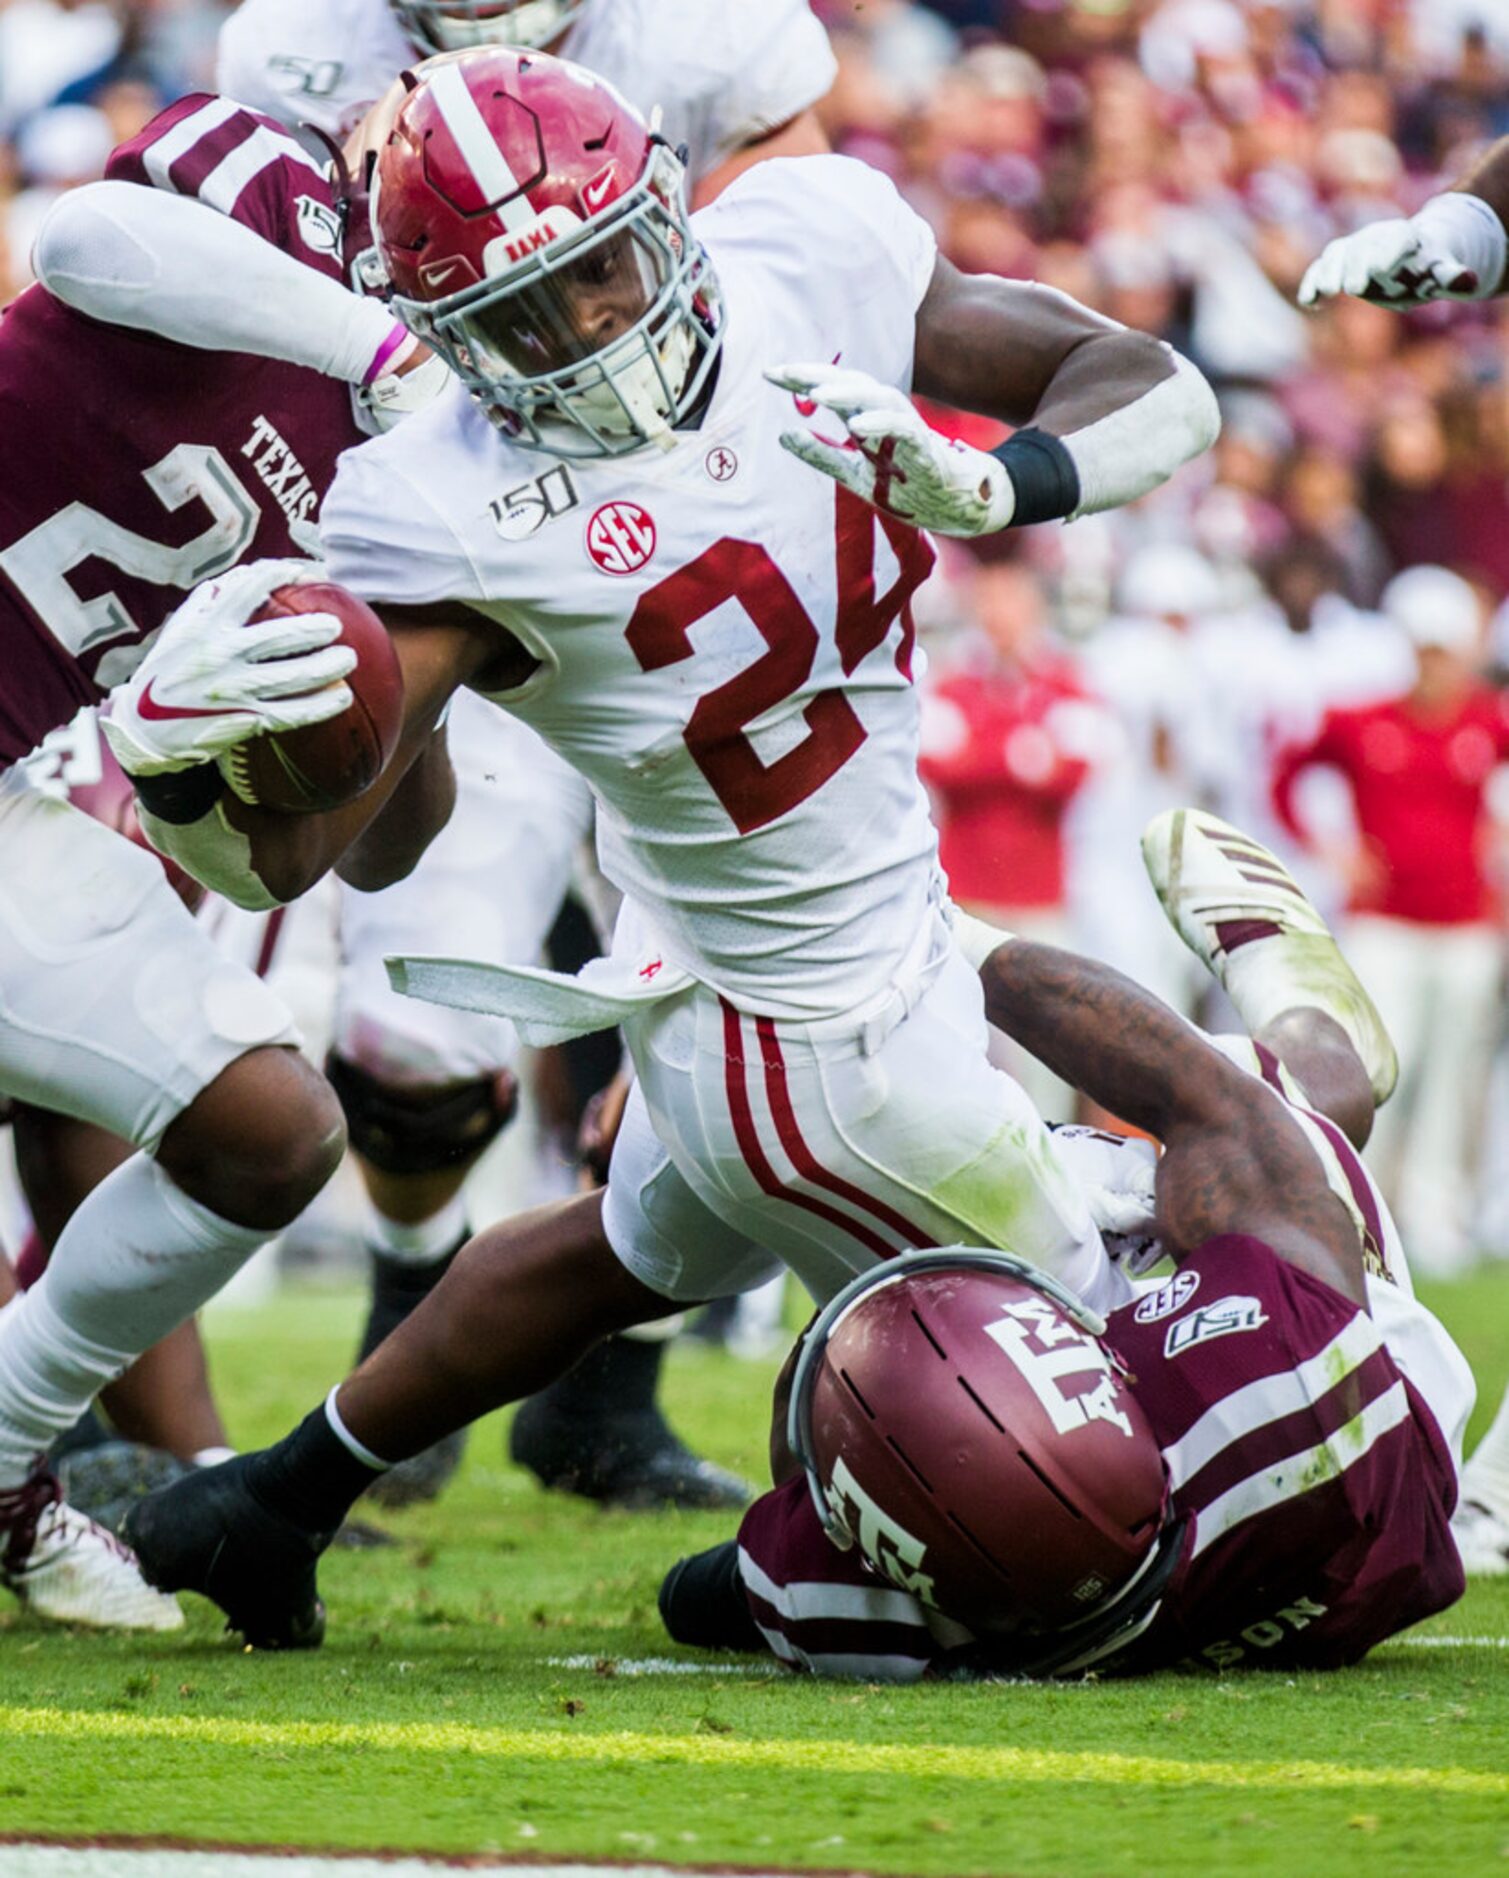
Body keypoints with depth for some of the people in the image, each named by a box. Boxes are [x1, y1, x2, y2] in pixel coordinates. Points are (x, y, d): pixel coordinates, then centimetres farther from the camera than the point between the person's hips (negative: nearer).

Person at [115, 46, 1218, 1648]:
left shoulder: (813, 249, -14)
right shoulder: (456, 512, -29)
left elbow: (1153, 390, -8)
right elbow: (284, 852, -33)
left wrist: (986, 484, -27)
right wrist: (175, 752, -55)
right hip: (818, 1030, -7)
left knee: (641, 1253, 32)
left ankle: (278, 1501, 48)